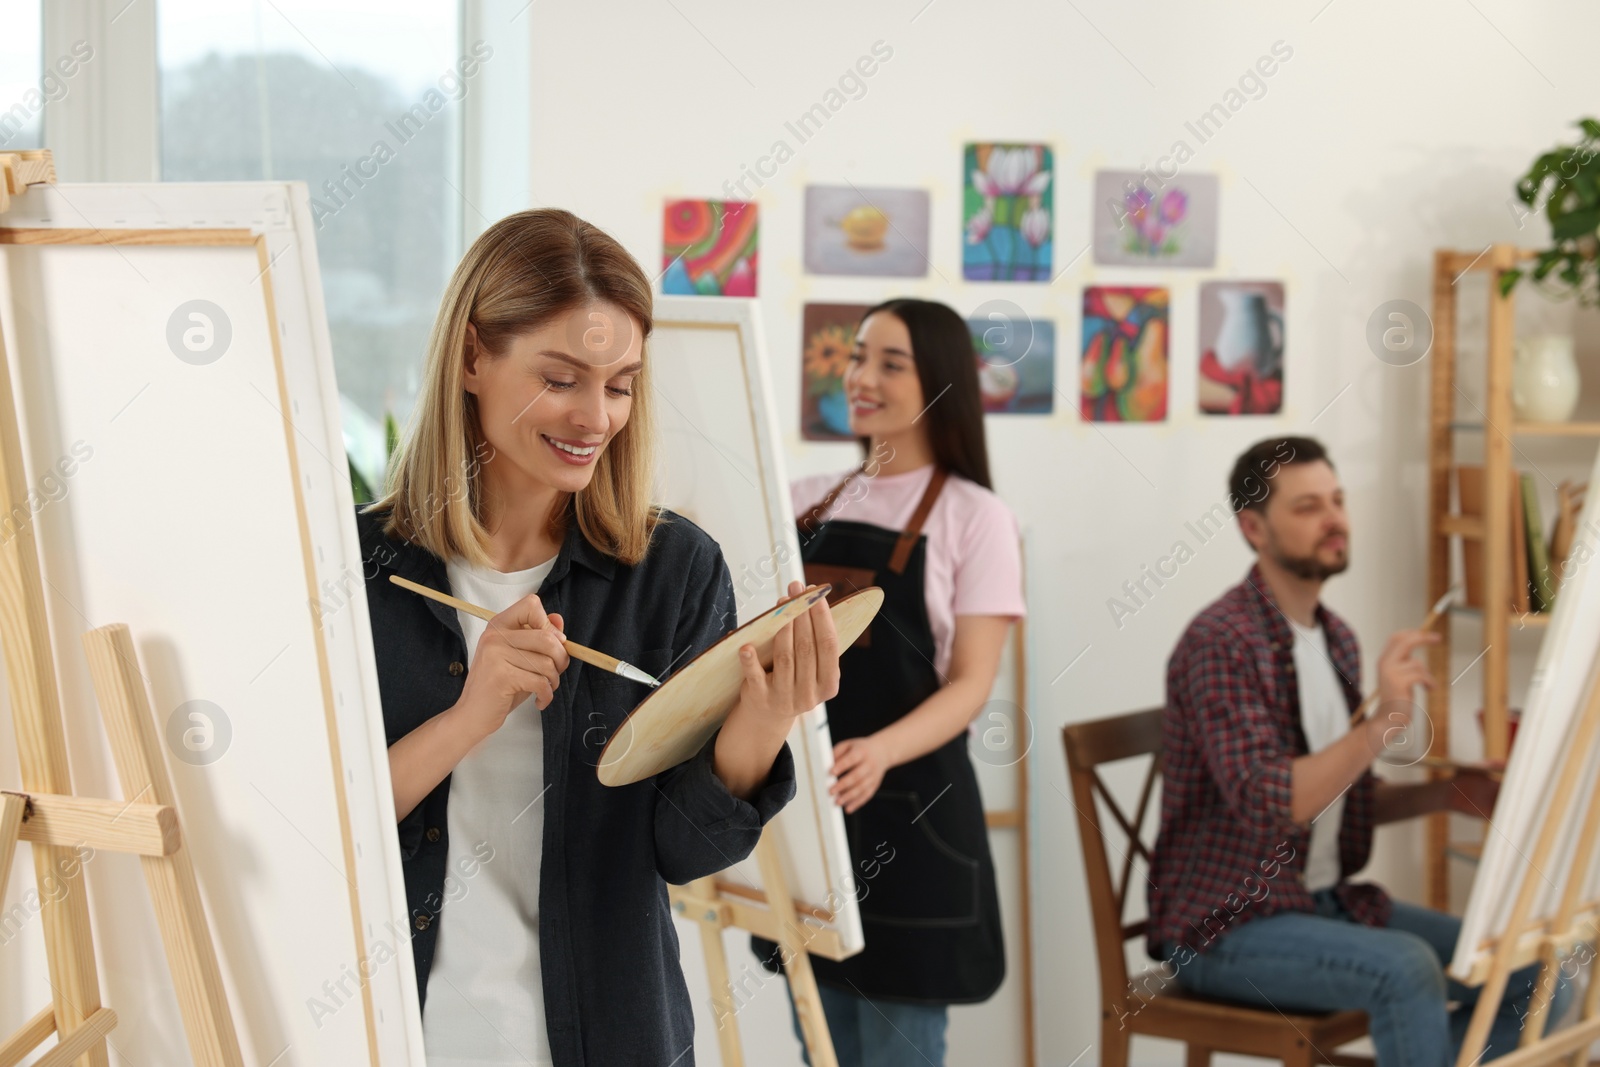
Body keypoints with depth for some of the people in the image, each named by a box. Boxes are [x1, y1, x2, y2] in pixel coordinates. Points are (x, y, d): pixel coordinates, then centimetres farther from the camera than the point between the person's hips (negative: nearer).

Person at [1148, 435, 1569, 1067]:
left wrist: (1443, 795, 3)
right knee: (1407, 969, -32)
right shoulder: (1220, 643, -16)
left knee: (1533, 972, -6)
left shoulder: (1335, 639, 11)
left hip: (1327, 901, 8)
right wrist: (1381, 725, -35)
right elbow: (1267, 806, -27)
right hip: (1224, 927, -8)